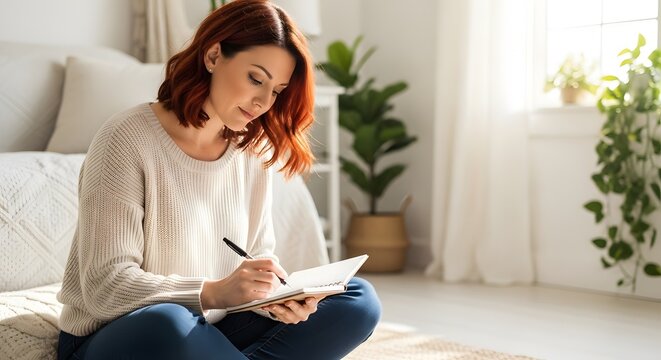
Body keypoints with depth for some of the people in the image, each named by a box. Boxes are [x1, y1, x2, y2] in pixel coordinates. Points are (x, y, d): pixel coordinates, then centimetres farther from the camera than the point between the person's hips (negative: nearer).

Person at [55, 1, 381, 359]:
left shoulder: (253, 151, 3)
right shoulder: (129, 139, -16)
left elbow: (259, 256, 6)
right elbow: (105, 287, -21)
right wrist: (214, 293, -34)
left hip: (212, 331, 6)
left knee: (358, 300, -8)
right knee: (167, 325, -40)